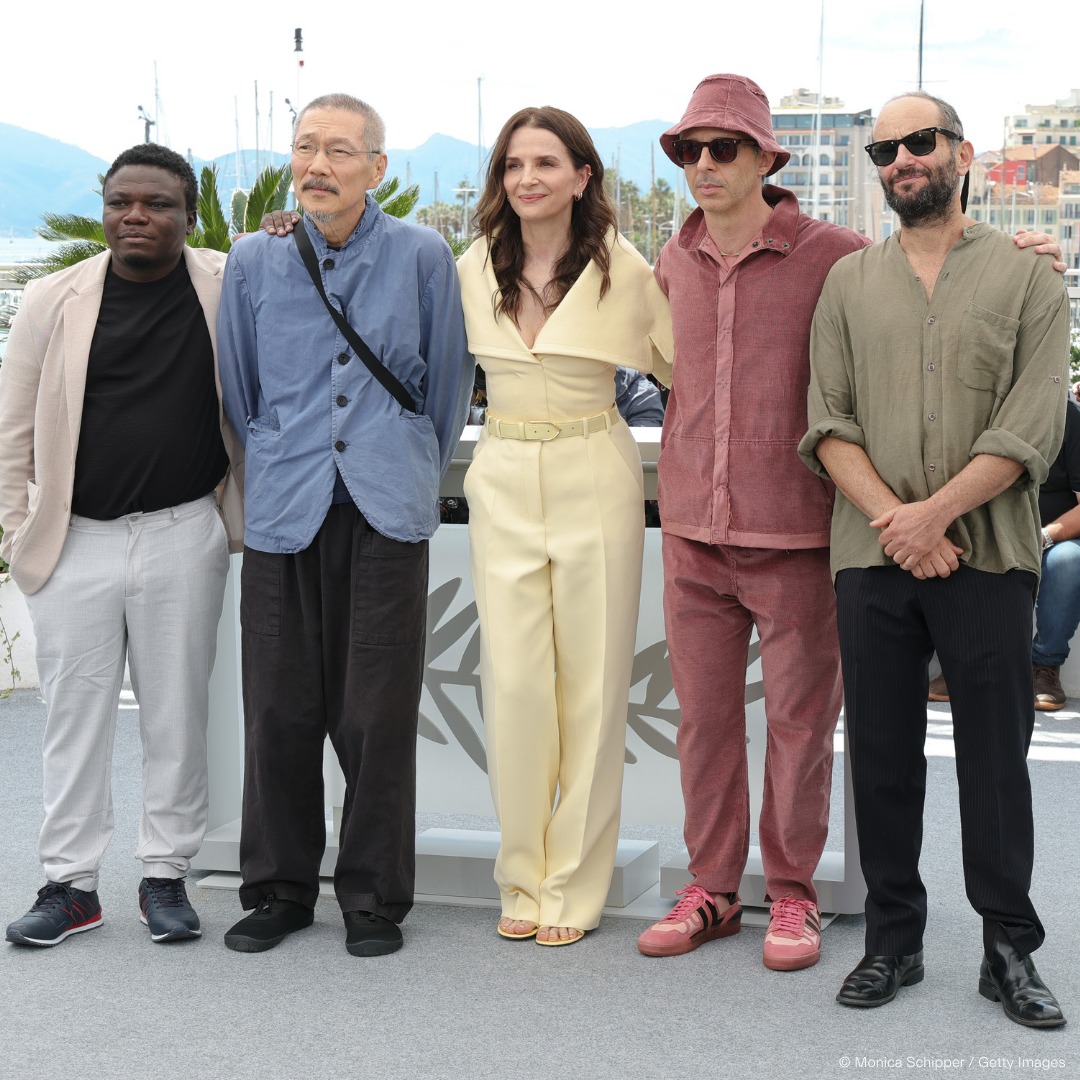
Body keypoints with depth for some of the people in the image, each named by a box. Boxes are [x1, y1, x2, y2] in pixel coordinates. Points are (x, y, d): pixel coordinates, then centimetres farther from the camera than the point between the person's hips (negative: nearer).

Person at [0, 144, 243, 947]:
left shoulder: (229, 289, 1)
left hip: (184, 535, 0)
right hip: (74, 540, 1)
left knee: (177, 712, 7)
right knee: (75, 712, 6)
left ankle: (167, 874, 19)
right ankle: (71, 883, 16)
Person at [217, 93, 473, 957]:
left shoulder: (421, 256, 1)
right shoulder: (254, 260, 6)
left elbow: (448, 382, 10)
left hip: (386, 512, -2)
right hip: (283, 513, 2)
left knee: (378, 713, 0)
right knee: (279, 709, 5)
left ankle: (375, 898, 13)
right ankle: (279, 887, 20)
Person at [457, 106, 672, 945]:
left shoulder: (624, 269, -4)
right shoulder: (474, 270, 4)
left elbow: (678, 364, 6)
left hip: (594, 479, -2)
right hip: (504, 483, 3)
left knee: (591, 683, 2)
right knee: (512, 681, 1)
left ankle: (575, 884, 13)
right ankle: (525, 872, 16)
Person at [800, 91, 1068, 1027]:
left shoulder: (1027, 280, 4)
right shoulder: (850, 283, 11)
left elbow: (1031, 431, -6)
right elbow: (827, 422, 3)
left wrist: (934, 513, -15)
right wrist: (891, 519, -12)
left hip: (987, 555, -2)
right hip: (873, 559, 2)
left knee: (995, 757, 2)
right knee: (882, 755, 7)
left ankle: (1010, 949, 12)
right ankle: (893, 940, 18)